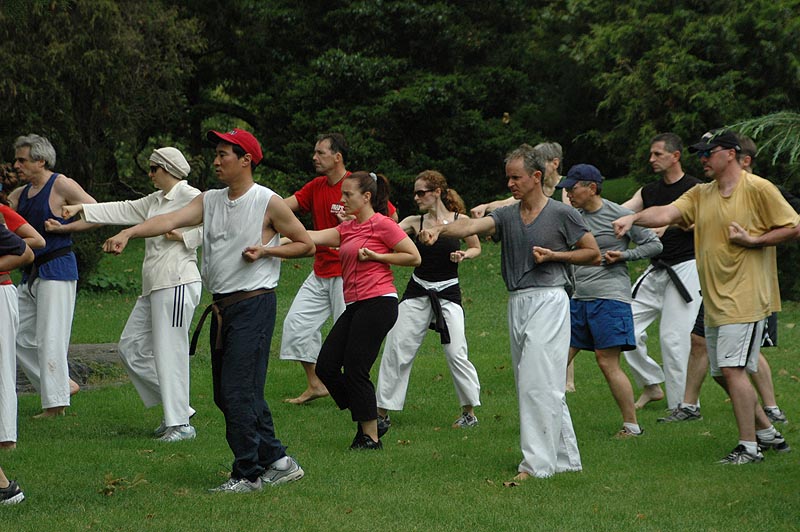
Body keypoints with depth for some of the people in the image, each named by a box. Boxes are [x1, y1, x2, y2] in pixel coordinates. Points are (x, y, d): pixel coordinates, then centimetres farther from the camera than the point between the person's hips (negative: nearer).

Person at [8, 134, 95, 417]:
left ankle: (56, 403, -3)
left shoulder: (61, 186, -8)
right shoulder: (19, 194, 15)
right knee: (20, 337, 9)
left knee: (50, 338, -8)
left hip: (56, 269, -9)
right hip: (31, 273, 9)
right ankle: (64, 384, 18)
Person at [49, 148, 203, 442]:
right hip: (153, 286, 11)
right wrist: (80, 208, 21)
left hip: (177, 284, -11)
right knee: (131, 347, 11)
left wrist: (184, 236, -16)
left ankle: (180, 423, -3)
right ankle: (175, 406, 16)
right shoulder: (155, 200, 20)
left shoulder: (191, 197, -9)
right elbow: (124, 210, 23)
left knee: (169, 353, -9)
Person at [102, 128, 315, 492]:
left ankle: (248, 474, -1)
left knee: (239, 392, -11)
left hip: (253, 303, -8)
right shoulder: (210, 201, 11)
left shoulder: (268, 203, -6)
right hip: (222, 307, 8)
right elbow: (171, 220, -4)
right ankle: (277, 461, 20)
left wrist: (266, 250, -13)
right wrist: (127, 233, -20)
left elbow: (306, 245, 2)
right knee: (225, 394, 10)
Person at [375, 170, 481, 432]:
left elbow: (476, 248, 10)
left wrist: (463, 255, -12)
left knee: (456, 353, -7)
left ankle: (470, 411, 12)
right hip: (417, 292, 3)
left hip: (448, 293, -3)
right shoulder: (415, 222, 0)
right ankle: (383, 413, 6)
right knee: (396, 350, -1)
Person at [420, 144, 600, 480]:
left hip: (548, 300, -7)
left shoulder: (562, 214, -3)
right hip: (517, 302, 7)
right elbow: (472, 226, -9)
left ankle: (537, 462, -11)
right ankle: (565, 458, 20)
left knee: (536, 383, -13)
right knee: (536, 386, 11)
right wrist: (438, 229, -28)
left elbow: (594, 254, 3)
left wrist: (554, 255, -10)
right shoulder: (507, 216, 9)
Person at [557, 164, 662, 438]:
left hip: (610, 297, -7)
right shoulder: (574, 217, 12)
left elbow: (654, 244, 0)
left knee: (608, 363, -8)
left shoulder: (618, 215, -5)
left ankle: (632, 425, 1)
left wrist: (623, 255, -10)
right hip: (579, 299, 7)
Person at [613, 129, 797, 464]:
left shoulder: (757, 189, -6)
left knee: (732, 368, -15)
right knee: (723, 373, 11)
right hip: (715, 299, 8)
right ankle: (767, 432, 26)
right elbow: (667, 213, -2)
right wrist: (634, 218, -20)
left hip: (745, 296, -8)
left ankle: (749, 446, -9)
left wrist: (753, 241, -14)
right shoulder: (701, 194, 13)